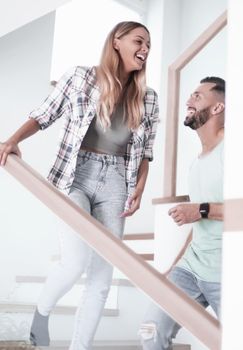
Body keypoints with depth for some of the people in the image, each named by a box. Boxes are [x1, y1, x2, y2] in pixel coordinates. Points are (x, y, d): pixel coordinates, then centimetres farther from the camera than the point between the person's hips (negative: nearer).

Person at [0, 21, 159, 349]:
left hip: (115, 183, 4)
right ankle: (42, 311, 15)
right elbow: (44, 115, 4)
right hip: (75, 176, -3)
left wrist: (139, 190, 1)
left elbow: (145, 152, 13)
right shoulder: (80, 77, -1)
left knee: (101, 277, 1)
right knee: (75, 263, -19)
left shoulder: (148, 98, 8)